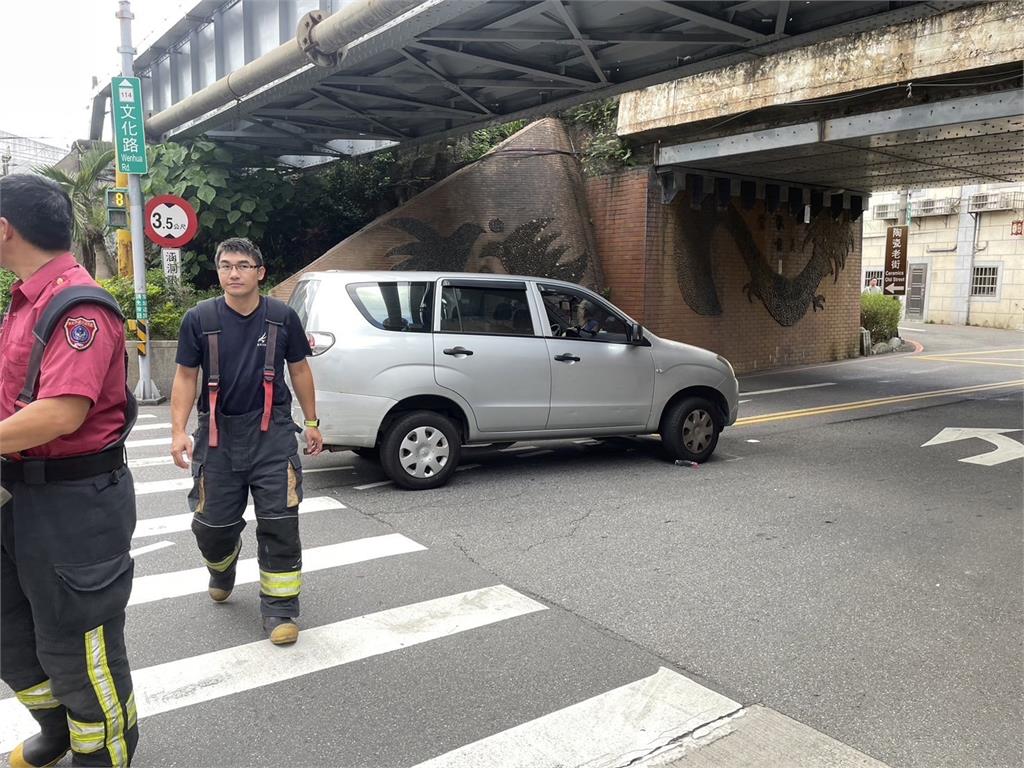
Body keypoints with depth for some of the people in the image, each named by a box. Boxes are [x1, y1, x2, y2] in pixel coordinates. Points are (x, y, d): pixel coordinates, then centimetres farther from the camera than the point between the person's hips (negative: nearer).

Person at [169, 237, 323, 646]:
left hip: (272, 432, -1)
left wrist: (312, 421, 8)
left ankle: (279, 609, 11)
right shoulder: (199, 318, -4)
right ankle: (222, 571, 47)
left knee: (279, 524, -4)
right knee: (212, 524, 11)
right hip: (218, 433, 1)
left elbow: (299, 369, 7)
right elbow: (185, 376, 1)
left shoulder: (282, 317, -2)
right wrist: (179, 431, -7)